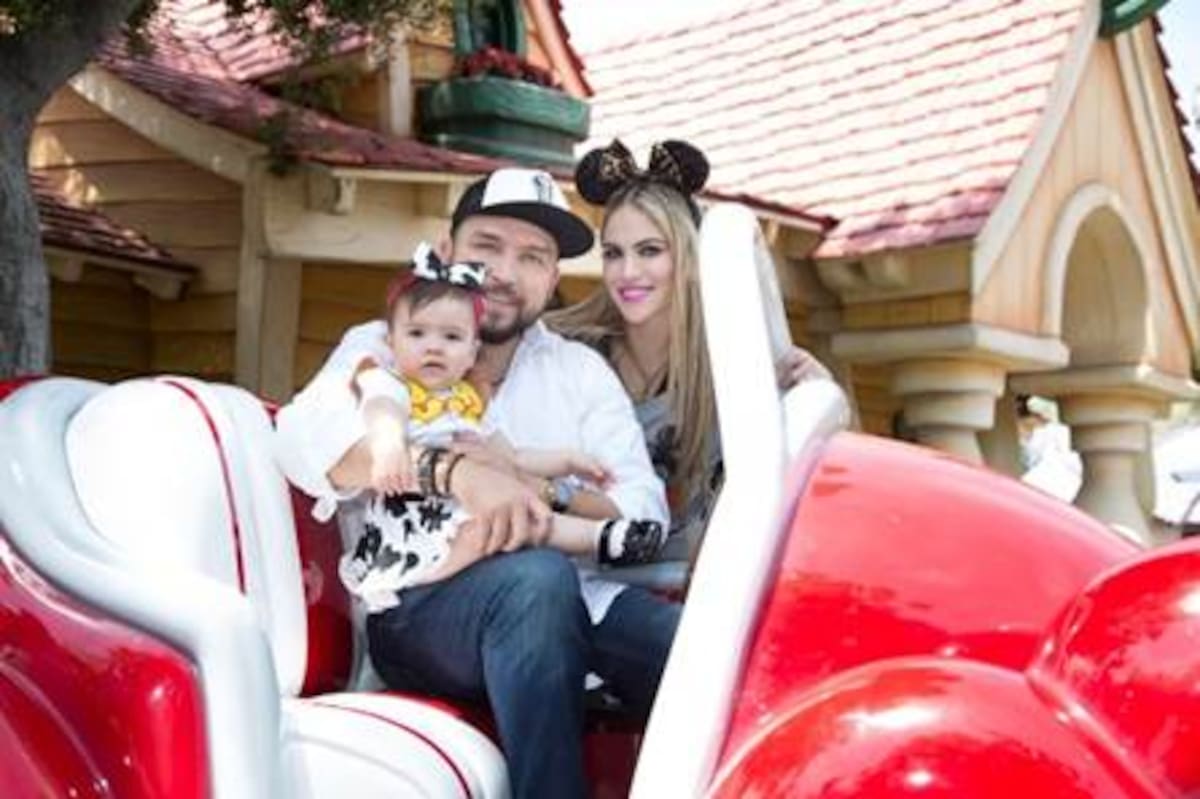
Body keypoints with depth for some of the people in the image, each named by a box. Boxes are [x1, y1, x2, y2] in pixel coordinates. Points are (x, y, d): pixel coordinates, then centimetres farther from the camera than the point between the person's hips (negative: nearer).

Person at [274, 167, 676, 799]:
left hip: (573, 598, 3)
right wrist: (453, 470, -28)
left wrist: (544, 498, -16)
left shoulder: (582, 370, 18)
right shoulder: (382, 347, 11)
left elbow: (645, 513, 5)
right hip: (417, 607, -2)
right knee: (536, 577, -34)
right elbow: (303, 436, -12)